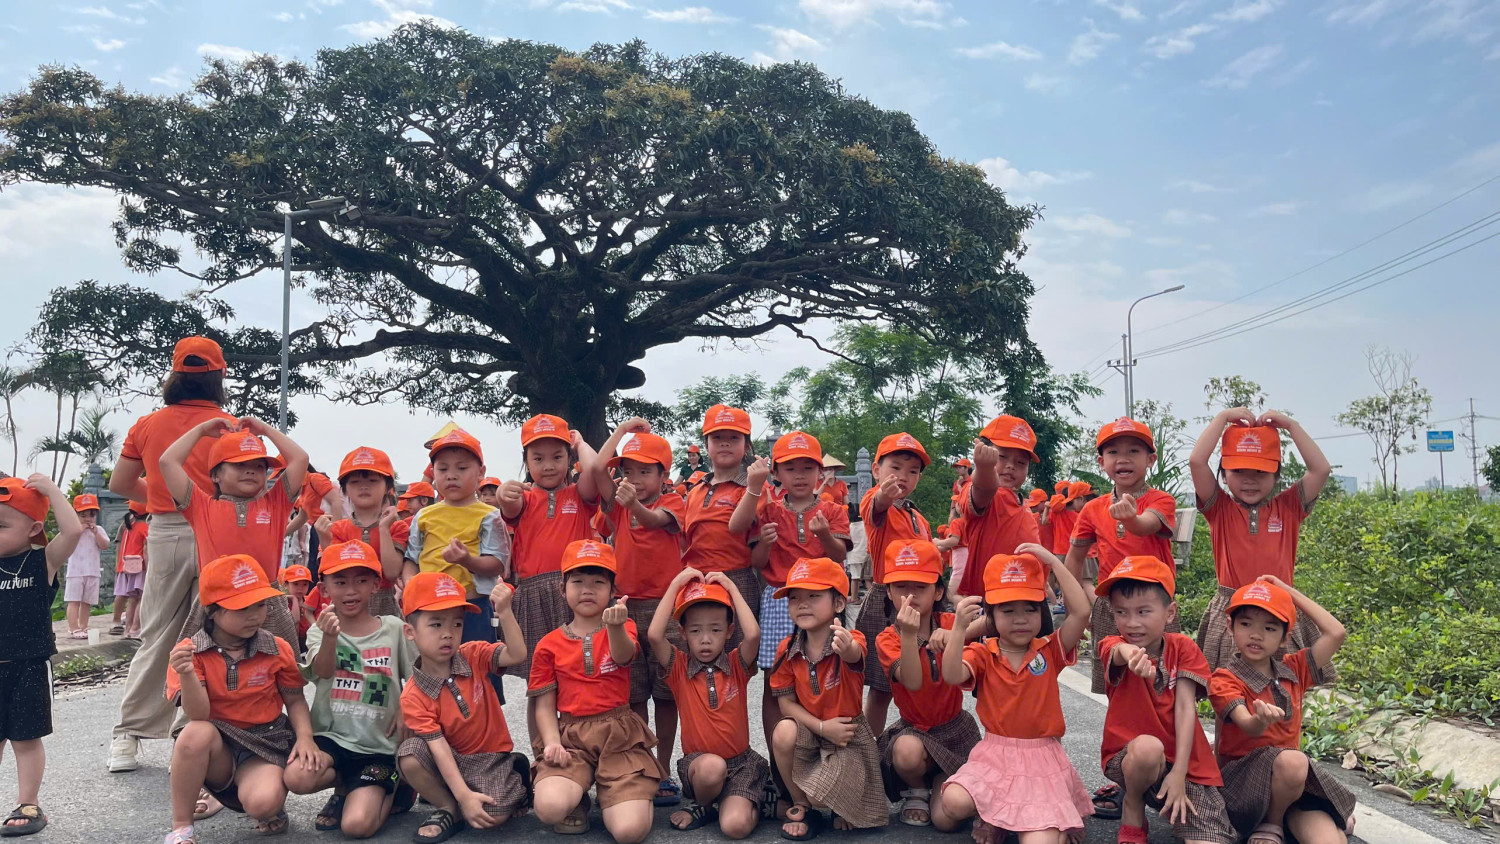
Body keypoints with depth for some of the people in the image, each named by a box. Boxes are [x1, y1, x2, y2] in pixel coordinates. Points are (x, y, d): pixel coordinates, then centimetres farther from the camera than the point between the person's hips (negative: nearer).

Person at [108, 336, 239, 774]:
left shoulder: (147, 425, 6)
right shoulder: (229, 426, -5)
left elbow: (119, 483, 15)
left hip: (164, 533, 4)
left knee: (155, 639, 13)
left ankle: (127, 736, 17)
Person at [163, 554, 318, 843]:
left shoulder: (277, 649, -4)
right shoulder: (191, 652, -8)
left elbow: (295, 700, 4)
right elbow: (198, 716, -18)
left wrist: (305, 737, -14)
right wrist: (186, 675, -36)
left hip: (264, 746, -1)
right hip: (217, 747, 1)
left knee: (263, 803, -31)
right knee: (197, 733, -35)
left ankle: (272, 809, 10)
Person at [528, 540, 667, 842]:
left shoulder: (624, 628, 6)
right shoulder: (549, 644, 8)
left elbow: (624, 656, -19)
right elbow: (545, 704, 7)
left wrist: (616, 627, -41)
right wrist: (552, 743, -12)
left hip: (619, 736, 0)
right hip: (570, 737, 1)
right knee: (549, 809, -30)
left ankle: (611, 794, 16)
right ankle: (577, 798, 7)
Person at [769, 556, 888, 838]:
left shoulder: (851, 640, -21)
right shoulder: (787, 650, -10)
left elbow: (854, 655, -47)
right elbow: (786, 703, -7)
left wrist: (847, 648, -73)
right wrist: (821, 727, -21)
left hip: (848, 731, -3)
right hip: (809, 729, 3)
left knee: (826, 791, -24)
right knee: (783, 733, -31)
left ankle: (840, 807, 18)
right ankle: (802, 807, -4)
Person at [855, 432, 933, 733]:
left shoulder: (920, 519, 15)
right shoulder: (877, 506, -8)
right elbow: (874, 507, -37)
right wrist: (883, 496, -58)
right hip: (883, 603, -6)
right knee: (881, 689, 0)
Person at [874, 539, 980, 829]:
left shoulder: (948, 625, -5)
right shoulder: (887, 639, -11)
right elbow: (913, 682, -28)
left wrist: (955, 633, -42)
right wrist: (908, 635, -41)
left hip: (954, 728, 1)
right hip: (913, 729, -1)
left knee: (946, 820, -12)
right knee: (907, 751, -38)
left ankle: (941, 783, 24)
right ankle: (916, 791, -2)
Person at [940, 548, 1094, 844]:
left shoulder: (1050, 650, 0)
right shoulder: (981, 654, -1)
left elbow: (1081, 612, -16)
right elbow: (952, 676, -22)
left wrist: (1053, 561, -17)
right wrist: (959, 627, -33)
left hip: (1043, 758, -1)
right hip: (995, 756, 1)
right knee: (953, 803, -24)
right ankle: (992, 813, 9)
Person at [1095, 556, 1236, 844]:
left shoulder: (1182, 648, -1)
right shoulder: (1112, 646, -8)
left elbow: (1186, 708, -9)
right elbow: (1120, 652, -34)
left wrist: (1179, 774, -20)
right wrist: (1132, 654, -61)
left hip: (1187, 762, 1)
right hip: (1128, 758, -1)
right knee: (1147, 746, -37)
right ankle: (1132, 806, -6)